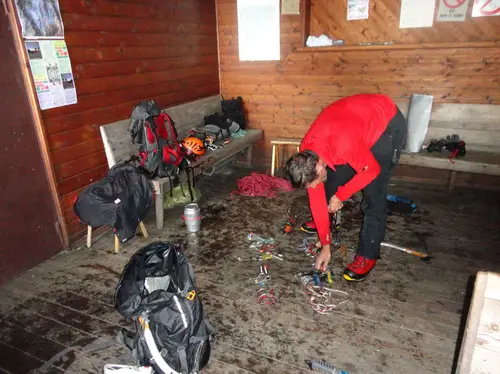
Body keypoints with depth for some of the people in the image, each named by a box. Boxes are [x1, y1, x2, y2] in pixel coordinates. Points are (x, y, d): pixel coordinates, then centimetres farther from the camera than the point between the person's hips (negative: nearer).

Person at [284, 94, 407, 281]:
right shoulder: (306, 156, -16)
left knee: (372, 192, -11)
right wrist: (325, 245, -3)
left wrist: (340, 196, -13)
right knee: (334, 176, 8)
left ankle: (368, 255, 1)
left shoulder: (343, 145, -40)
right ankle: (324, 220, 34)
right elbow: (316, 197, -7)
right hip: (359, 117, 6)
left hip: (388, 123, -6)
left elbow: (372, 170, -21)